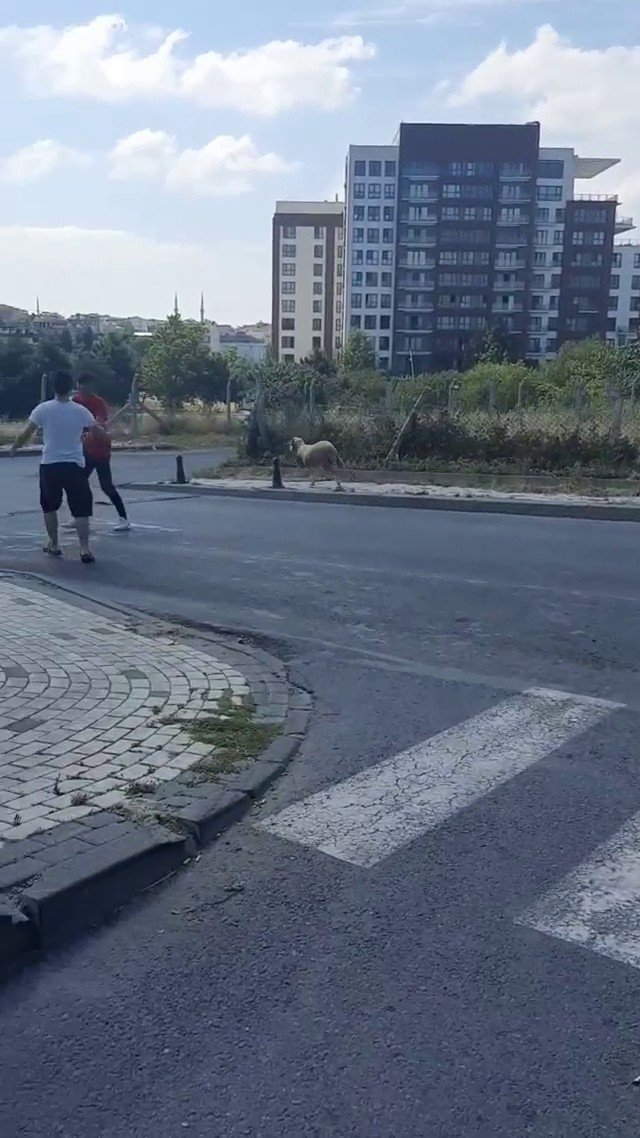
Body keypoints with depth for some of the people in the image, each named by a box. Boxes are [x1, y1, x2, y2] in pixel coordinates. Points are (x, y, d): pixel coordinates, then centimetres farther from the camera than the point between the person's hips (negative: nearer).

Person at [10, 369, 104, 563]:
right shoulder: (81, 411, -2)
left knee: (49, 507, 20)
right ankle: (84, 549, -11)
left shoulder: (43, 409, -5)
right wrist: (103, 430, 36)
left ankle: (54, 545, 26)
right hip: (75, 465, 0)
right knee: (81, 509, 0)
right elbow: (100, 431, 12)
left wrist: (15, 447, 16)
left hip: (50, 465, 0)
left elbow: (27, 433, -3)